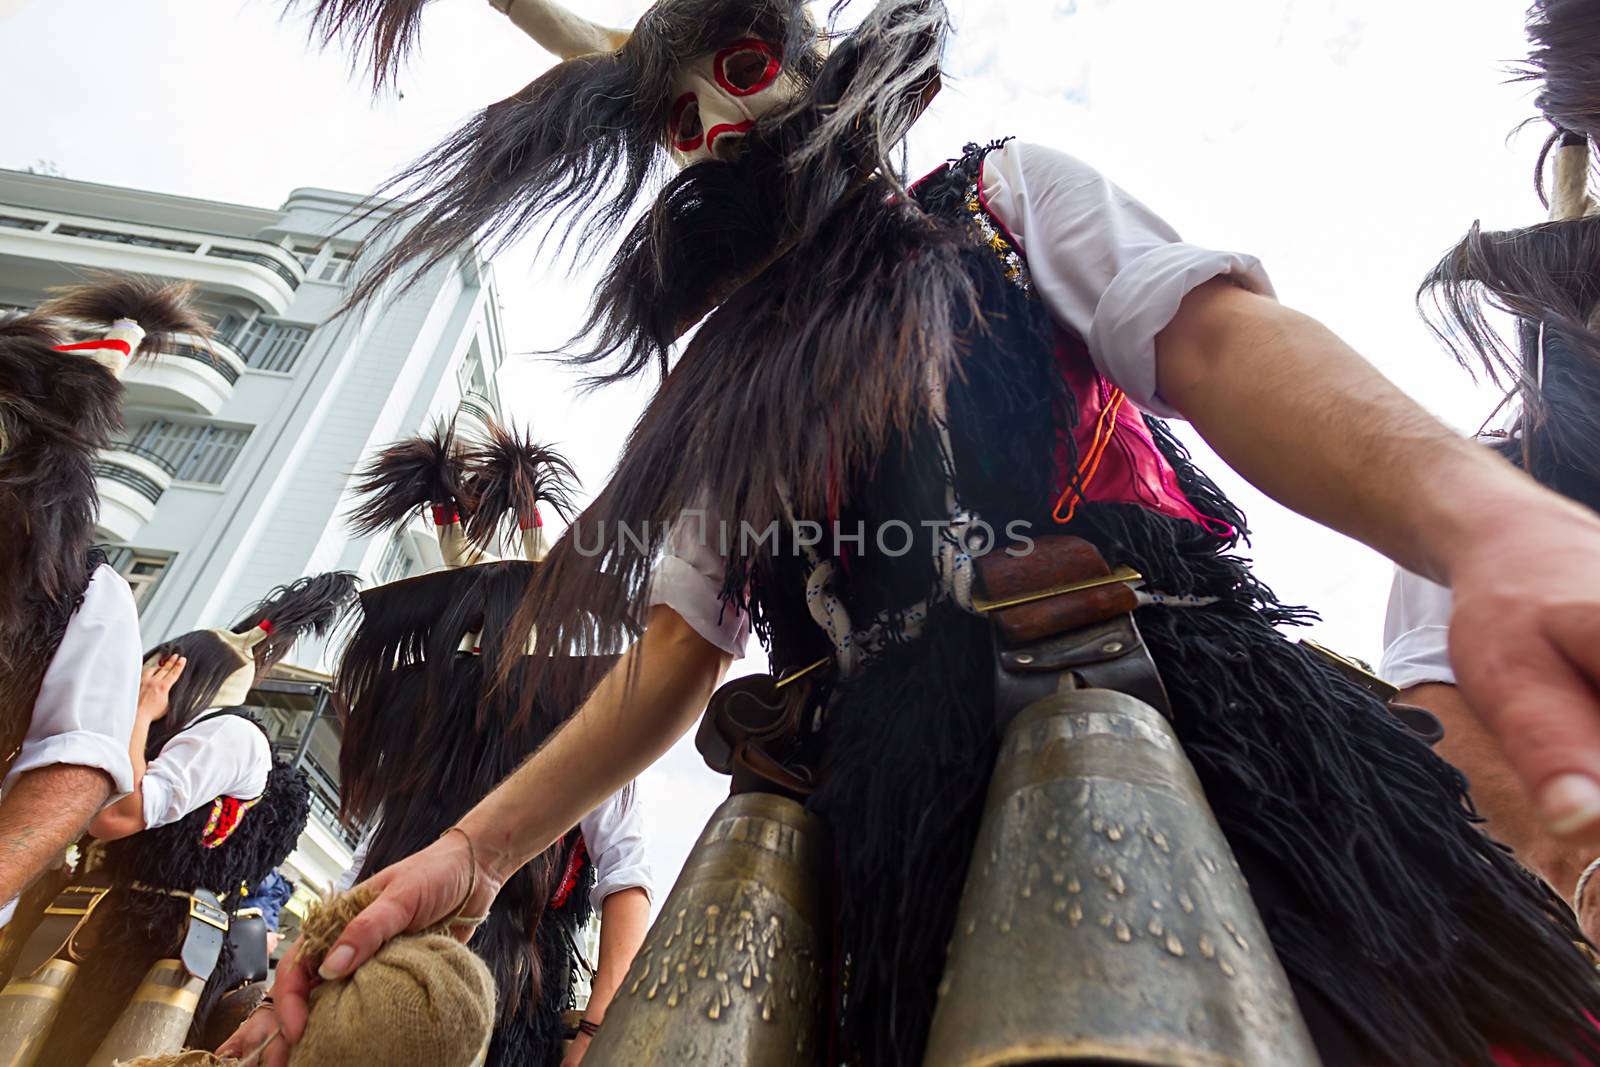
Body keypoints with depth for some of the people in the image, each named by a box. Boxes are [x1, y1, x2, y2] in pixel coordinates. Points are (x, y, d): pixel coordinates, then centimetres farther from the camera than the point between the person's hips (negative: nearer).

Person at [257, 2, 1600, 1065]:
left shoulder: (1007, 195, 15)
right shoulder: (721, 392, 24)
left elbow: (1221, 343, -4)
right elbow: (671, 658, 19)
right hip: (892, 811, 4)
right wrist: (474, 850, 9)